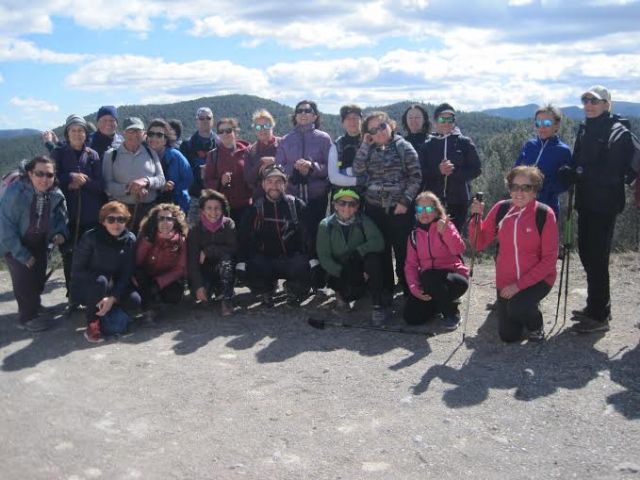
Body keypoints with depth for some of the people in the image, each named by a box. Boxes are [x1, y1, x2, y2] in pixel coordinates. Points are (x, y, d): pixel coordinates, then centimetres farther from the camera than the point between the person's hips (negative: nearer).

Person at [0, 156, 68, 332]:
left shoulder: (56, 195, -16)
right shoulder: (15, 193, -32)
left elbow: (60, 217, 1)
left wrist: (60, 233, -22)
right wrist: (22, 254, -23)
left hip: (39, 242, 5)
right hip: (15, 243, -5)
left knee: (39, 275, 14)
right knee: (24, 277, -10)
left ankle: (34, 305, 40)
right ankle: (27, 317, 7)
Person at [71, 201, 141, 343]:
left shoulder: (129, 239, -9)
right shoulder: (91, 237, -18)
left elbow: (127, 273, -11)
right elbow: (76, 270, -15)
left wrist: (113, 298, -25)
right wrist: (103, 279, -24)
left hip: (112, 286, 4)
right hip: (84, 287, -4)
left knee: (135, 301, -21)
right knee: (100, 281, -36)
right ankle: (93, 324, -19)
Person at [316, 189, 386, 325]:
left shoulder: (363, 221, -4)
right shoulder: (326, 225, -5)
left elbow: (378, 242, -20)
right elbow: (323, 256, -11)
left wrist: (357, 252, -32)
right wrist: (342, 272, -24)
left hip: (361, 270, 1)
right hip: (339, 273, -1)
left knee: (373, 257, -31)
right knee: (354, 290, -32)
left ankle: (377, 306, -20)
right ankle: (342, 294, 9)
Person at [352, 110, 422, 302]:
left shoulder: (403, 146, -1)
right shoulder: (369, 150, 10)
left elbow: (416, 176, -5)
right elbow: (357, 171, -5)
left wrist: (405, 201, -13)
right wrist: (365, 145, -6)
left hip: (399, 209, -3)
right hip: (375, 209, 4)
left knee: (403, 251, 1)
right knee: (381, 252, 9)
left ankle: (408, 292, 14)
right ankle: (385, 292, 21)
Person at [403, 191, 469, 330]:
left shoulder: (446, 226, -4)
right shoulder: (414, 235, 8)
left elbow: (459, 250, -21)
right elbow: (410, 264, 4)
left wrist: (445, 231, -36)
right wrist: (415, 288, -11)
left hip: (454, 277, -4)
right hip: (429, 282, 4)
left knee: (429, 277, -37)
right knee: (411, 317, -14)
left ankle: (451, 312, -10)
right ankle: (443, 302, 15)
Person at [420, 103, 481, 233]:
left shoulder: (464, 143, 4)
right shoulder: (427, 145, 7)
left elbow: (476, 169, 1)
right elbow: (420, 172, 2)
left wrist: (454, 171, -13)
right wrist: (438, 170, -15)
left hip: (458, 201, 0)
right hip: (433, 201, 1)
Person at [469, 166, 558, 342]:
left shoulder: (544, 214, -16)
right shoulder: (500, 209, -5)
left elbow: (549, 259, -15)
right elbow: (479, 244, -3)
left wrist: (520, 284, -22)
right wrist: (476, 217, -19)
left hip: (537, 279, -4)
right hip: (506, 282, 4)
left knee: (516, 307, -33)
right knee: (509, 336, 6)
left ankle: (536, 324, 2)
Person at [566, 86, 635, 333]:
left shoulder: (618, 133, -11)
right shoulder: (585, 130, 12)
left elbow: (613, 173, -18)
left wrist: (583, 172, -15)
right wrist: (573, 173, -3)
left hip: (604, 205, -8)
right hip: (586, 202, 8)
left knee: (597, 258, -5)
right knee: (587, 254, 14)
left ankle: (599, 316, 4)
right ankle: (596, 307, 29)